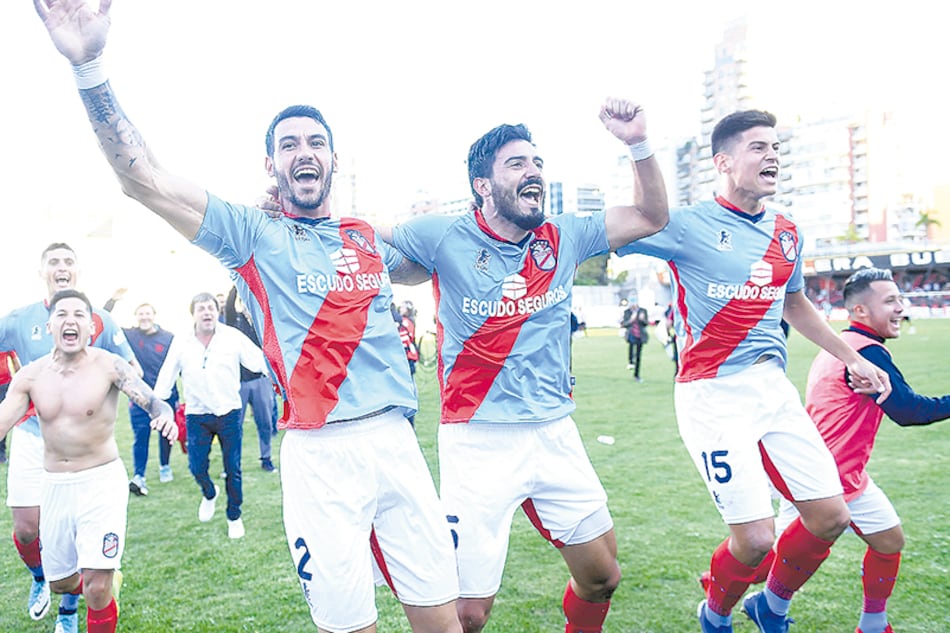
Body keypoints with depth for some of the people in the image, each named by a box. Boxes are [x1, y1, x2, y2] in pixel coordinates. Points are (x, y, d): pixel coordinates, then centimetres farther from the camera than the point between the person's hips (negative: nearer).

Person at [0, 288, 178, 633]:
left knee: (97, 589, -9)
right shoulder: (30, 375, -2)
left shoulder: (108, 365, -14)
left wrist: (165, 417, -46)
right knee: (60, 581, 20)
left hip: (102, 480, -4)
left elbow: (152, 401, -23)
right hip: (55, 486, 5)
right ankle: (110, 579, 52)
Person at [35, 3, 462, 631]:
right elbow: (144, 180, -7)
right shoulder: (253, 234, 4)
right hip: (320, 454, -4)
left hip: (398, 439, 4)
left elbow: (422, 267, 37)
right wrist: (90, 67, -15)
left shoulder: (368, 237, 16)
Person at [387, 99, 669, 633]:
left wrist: (639, 144, -3)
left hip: (557, 435, 5)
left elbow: (652, 217, 10)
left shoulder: (565, 239, 4)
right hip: (479, 442, -4)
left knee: (603, 578, 15)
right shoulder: (446, 238, -8)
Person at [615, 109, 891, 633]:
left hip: (775, 388, 7)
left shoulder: (786, 232, 12)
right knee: (755, 537, -9)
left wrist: (852, 358, 30)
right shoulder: (689, 226, -9)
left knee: (830, 517, 6)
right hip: (714, 395, -7)